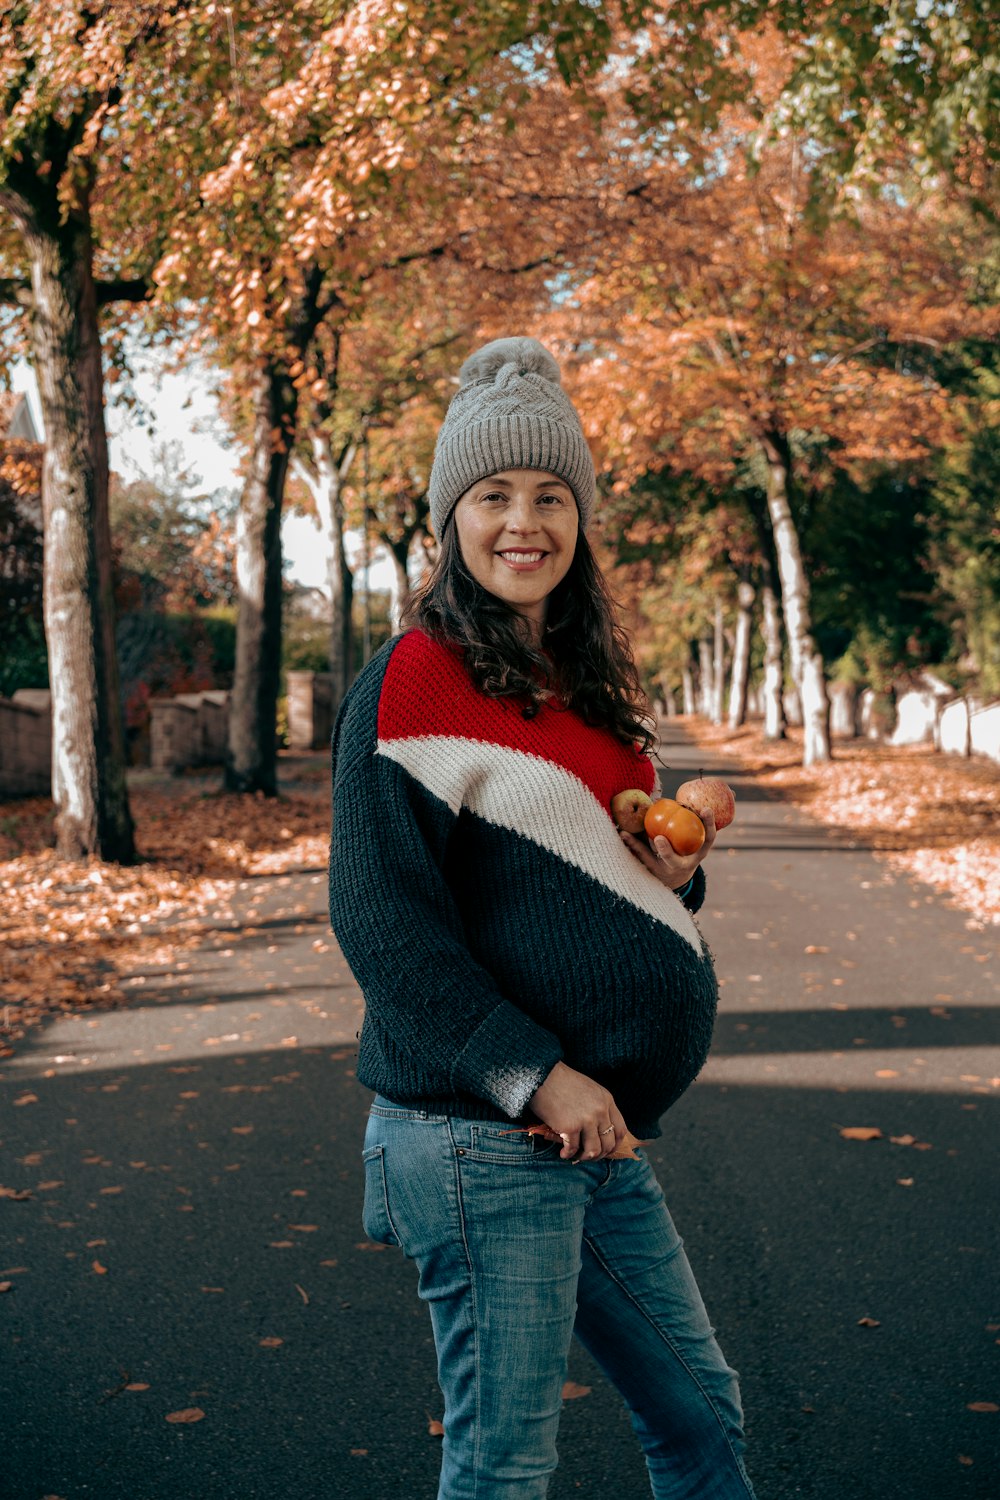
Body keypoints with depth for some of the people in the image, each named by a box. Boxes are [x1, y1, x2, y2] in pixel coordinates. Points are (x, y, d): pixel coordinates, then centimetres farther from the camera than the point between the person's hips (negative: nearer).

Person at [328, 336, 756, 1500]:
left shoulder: (582, 682, 13)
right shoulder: (416, 677, -12)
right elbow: (382, 913, -18)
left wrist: (672, 867, -1)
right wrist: (534, 1075, -20)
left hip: (592, 1131, 8)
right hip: (480, 1134, -8)